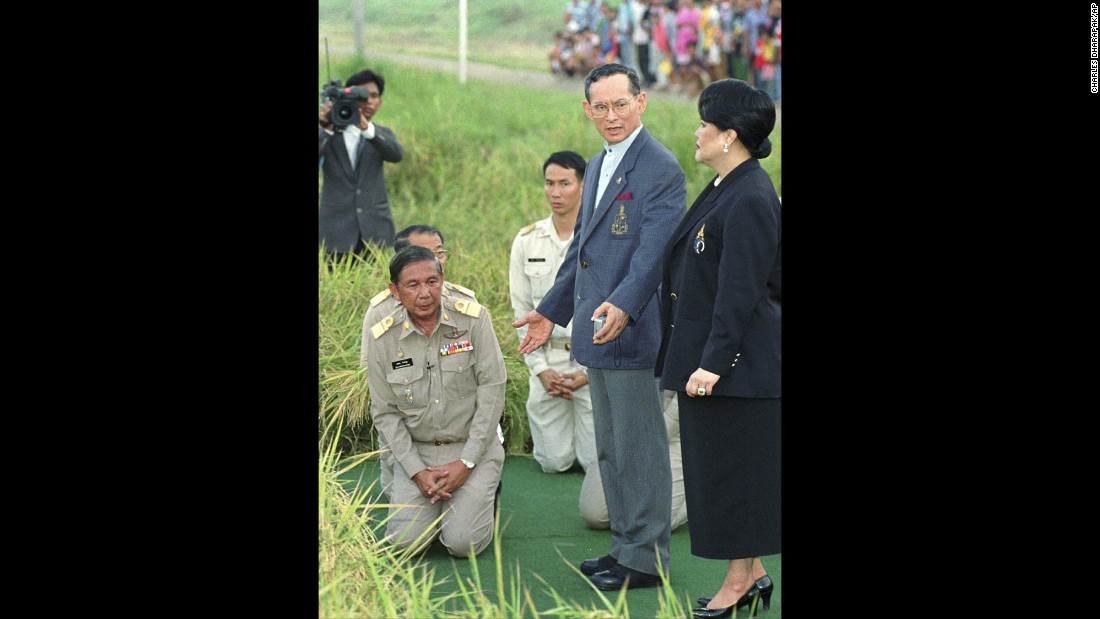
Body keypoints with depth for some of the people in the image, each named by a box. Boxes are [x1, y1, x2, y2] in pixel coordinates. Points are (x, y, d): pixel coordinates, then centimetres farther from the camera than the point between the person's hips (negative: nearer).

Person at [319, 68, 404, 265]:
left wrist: (366, 127, -25)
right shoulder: (328, 135, 7)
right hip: (337, 229, -2)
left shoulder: (381, 134, 12)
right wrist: (326, 128, -28)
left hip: (374, 230, 2)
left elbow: (397, 154, -10)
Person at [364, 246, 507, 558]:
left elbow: (492, 391, -9)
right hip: (415, 450, 2)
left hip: (472, 447, -2)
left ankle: (482, 497, 16)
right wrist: (417, 472, -11)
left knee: (464, 543, -16)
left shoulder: (473, 318, -10)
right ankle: (433, 500, 17)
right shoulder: (382, 338, -5)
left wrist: (466, 463, -13)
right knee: (406, 541, -15)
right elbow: (385, 413, 0)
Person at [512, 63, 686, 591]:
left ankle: (645, 559, 9)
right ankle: (625, 545, 28)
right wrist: (551, 311, 26)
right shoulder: (597, 166, 16)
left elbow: (654, 251, -23)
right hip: (598, 330, 9)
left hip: (633, 330, -9)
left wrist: (623, 305, -37)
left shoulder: (661, 168, -13)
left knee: (639, 447, -1)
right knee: (610, 448, 16)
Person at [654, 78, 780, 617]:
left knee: (732, 468, -1)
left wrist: (713, 363, -22)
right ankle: (752, 574, 24)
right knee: (716, 466, 15)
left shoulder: (749, 200, -18)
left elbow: (740, 293, -22)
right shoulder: (725, 189, 12)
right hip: (707, 354, 10)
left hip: (738, 362, -10)